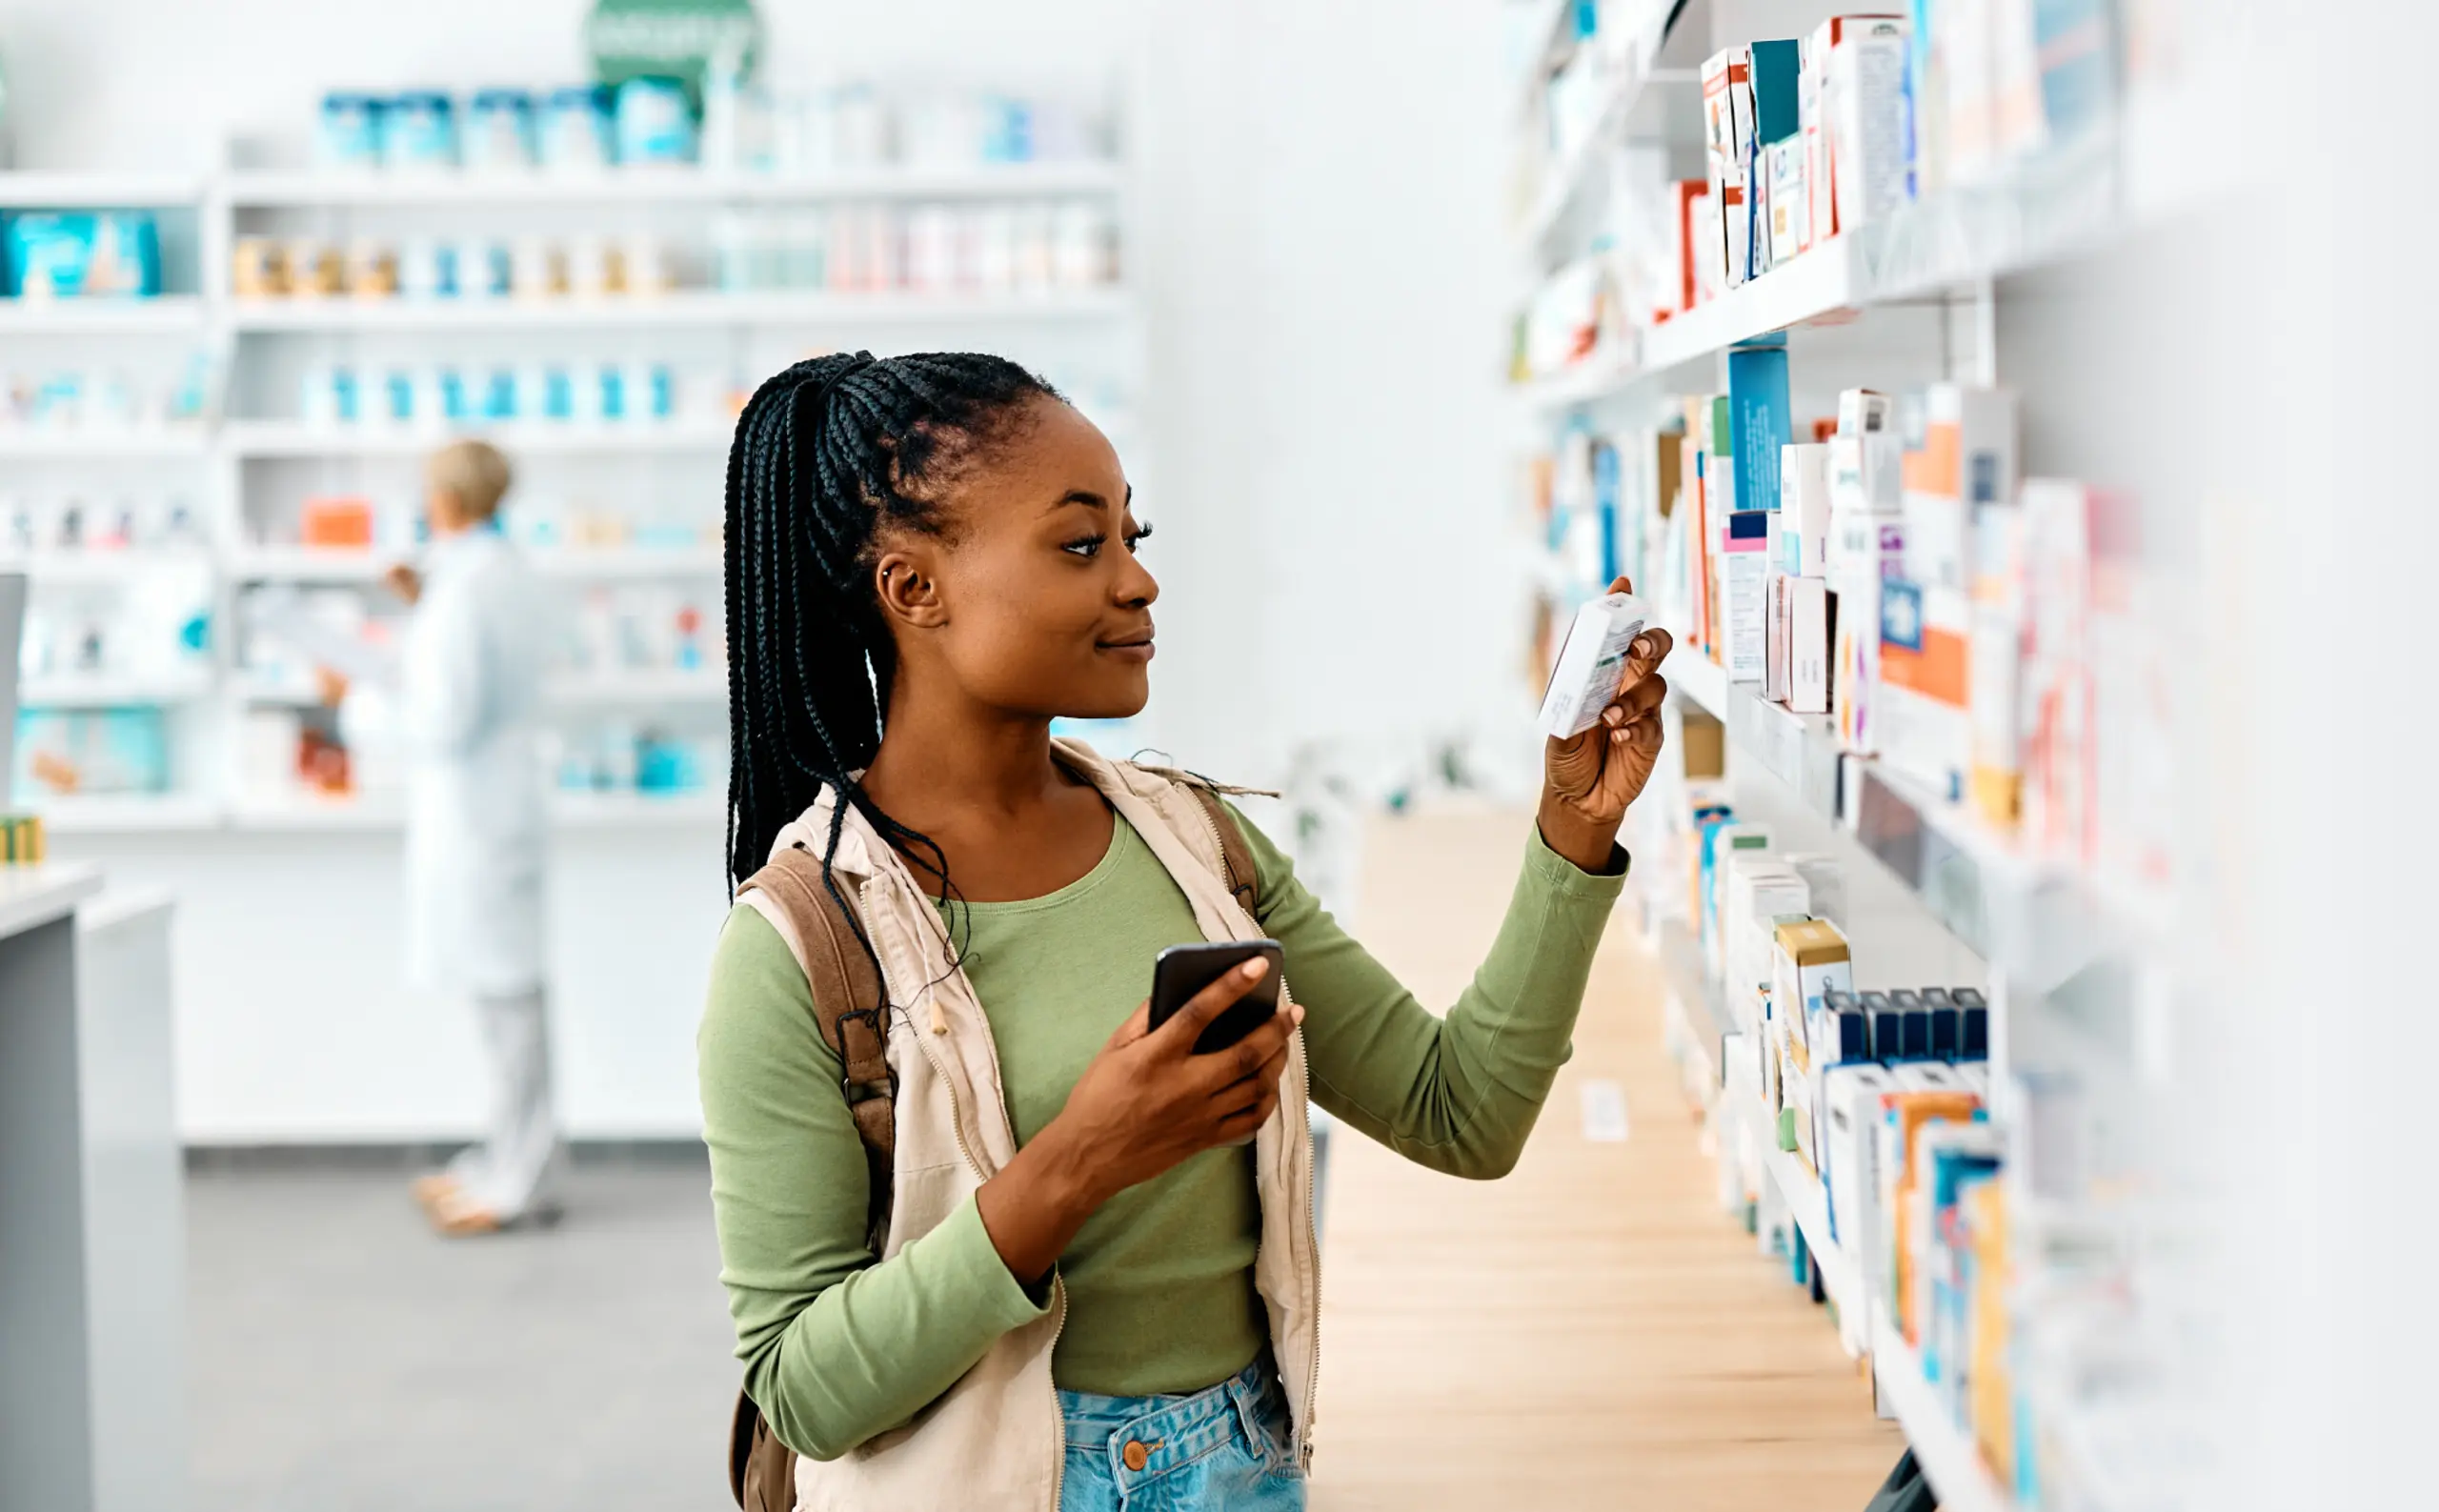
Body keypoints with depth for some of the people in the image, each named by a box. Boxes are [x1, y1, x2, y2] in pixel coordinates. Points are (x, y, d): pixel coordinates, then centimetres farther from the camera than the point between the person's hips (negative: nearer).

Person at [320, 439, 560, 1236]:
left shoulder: (462, 592, -20)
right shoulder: (507, 572, 10)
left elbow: (444, 722, -21)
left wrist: (356, 702, -8)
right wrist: (425, 604, 23)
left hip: (470, 807, -10)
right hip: (501, 801, 10)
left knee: (505, 989, -4)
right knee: (505, 985, 15)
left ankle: (521, 1180, 2)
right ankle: (515, 1158, 25)